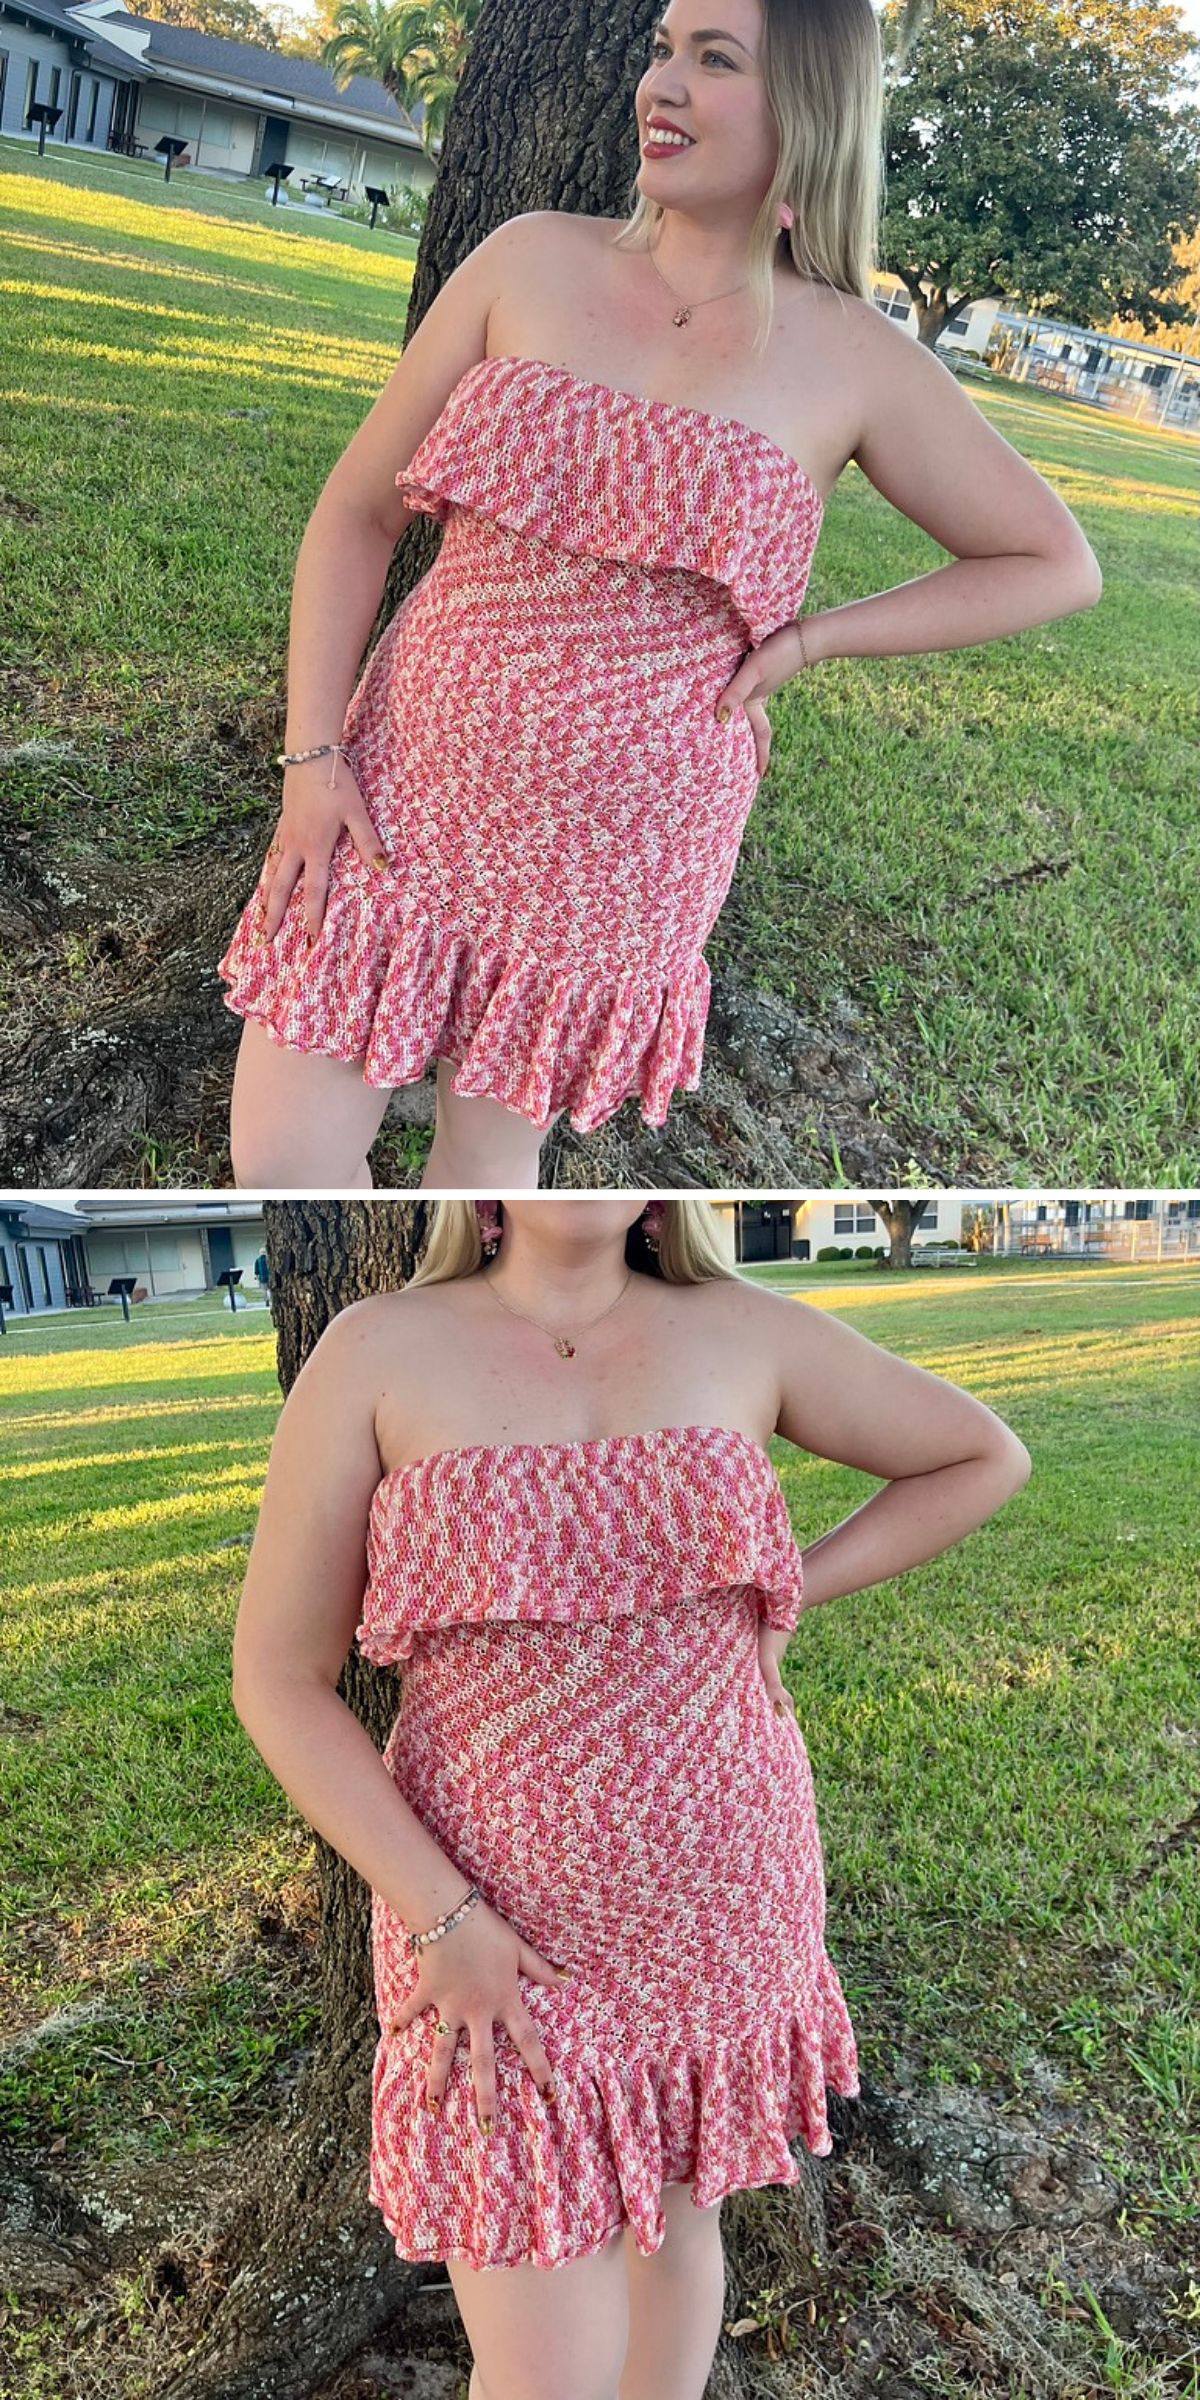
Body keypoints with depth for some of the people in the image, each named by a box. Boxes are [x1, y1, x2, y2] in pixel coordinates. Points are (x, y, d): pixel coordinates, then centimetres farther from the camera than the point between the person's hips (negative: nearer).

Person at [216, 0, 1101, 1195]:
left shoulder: (854, 360, -3)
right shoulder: (530, 260, 1)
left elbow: (1057, 564, 5)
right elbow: (356, 514, 3)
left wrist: (809, 640, -3)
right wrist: (311, 755, -6)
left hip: (615, 846, -1)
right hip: (406, 790, 2)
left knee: (488, 1154, 12)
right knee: (280, 1157, 2)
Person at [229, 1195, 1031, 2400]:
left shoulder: (746, 1334, -2)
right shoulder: (378, 1350, -8)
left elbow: (985, 1456, 11)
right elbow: (278, 1679, -7)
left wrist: (793, 1590, 2)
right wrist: (441, 1917, -13)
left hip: (724, 1894, 3)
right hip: (496, 1928, -2)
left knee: (678, 2211, 20)